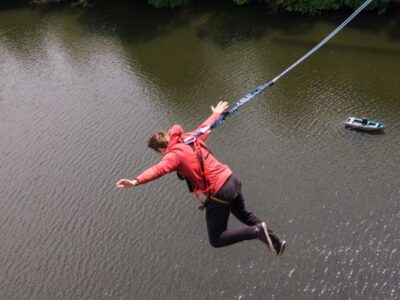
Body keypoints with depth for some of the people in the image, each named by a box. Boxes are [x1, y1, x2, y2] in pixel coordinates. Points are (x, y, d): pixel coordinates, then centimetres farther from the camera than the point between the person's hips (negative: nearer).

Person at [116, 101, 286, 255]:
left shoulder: (174, 154, -13)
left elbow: (159, 169, -33)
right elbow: (205, 127, 28)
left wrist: (136, 181, -47)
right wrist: (216, 114, 48)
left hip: (218, 193, -8)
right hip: (231, 180, 9)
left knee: (216, 240, 6)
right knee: (243, 214, 35)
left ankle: (257, 232, -4)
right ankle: (276, 241, 38)